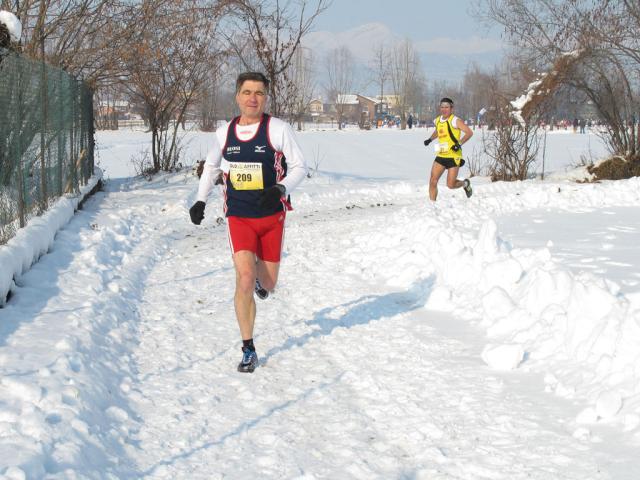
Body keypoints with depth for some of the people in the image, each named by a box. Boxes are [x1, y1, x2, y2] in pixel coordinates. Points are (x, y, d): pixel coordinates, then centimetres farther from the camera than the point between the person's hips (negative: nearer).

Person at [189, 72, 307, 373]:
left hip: (272, 216, 0)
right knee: (245, 279, -16)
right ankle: (248, 351, -5)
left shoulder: (278, 129, -7)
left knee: (267, 283, 7)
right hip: (238, 216, 1)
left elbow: (299, 166, -6)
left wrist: (280, 189, -24)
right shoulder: (224, 133, 3)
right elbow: (211, 167, 20)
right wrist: (201, 200, 10)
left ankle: (260, 277, 49)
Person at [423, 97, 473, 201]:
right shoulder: (437, 121, 10)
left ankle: (465, 184, 28)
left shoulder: (455, 121, -10)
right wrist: (430, 139, 17)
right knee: (433, 181, -7)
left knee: (450, 184, -4)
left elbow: (469, 133, -16)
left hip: (453, 156, -6)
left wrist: (460, 143, -26)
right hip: (440, 156, 6)